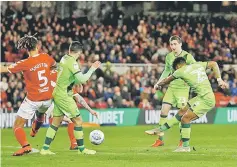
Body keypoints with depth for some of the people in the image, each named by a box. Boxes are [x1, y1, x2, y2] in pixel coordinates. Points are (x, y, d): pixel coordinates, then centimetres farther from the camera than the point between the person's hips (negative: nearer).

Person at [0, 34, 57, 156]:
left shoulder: (25, 64, -16)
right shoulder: (46, 57, -3)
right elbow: (54, 65, 21)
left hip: (32, 100, -5)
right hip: (47, 99, 5)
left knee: (17, 126, -1)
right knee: (40, 114, 39)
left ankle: (25, 146, -19)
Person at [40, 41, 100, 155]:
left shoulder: (64, 59, 8)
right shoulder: (72, 62, -17)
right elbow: (82, 79, -22)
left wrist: (78, 82, 25)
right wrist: (92, 69, -13)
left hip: (57, 93, 9)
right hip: (64, 96, -9)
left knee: (56, 122, 12)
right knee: (78, 120, -1)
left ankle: (45, 149, 10)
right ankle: (81, 149, 5)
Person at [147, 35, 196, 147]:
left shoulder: (187, 56, -9)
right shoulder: (169, 57, 7)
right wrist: (159, 82, 15)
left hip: (183, 88, -5)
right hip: (171, 87, 5)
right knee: (164, 110, -4)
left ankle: (183, 140, 10)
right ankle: (160, 139, 4)